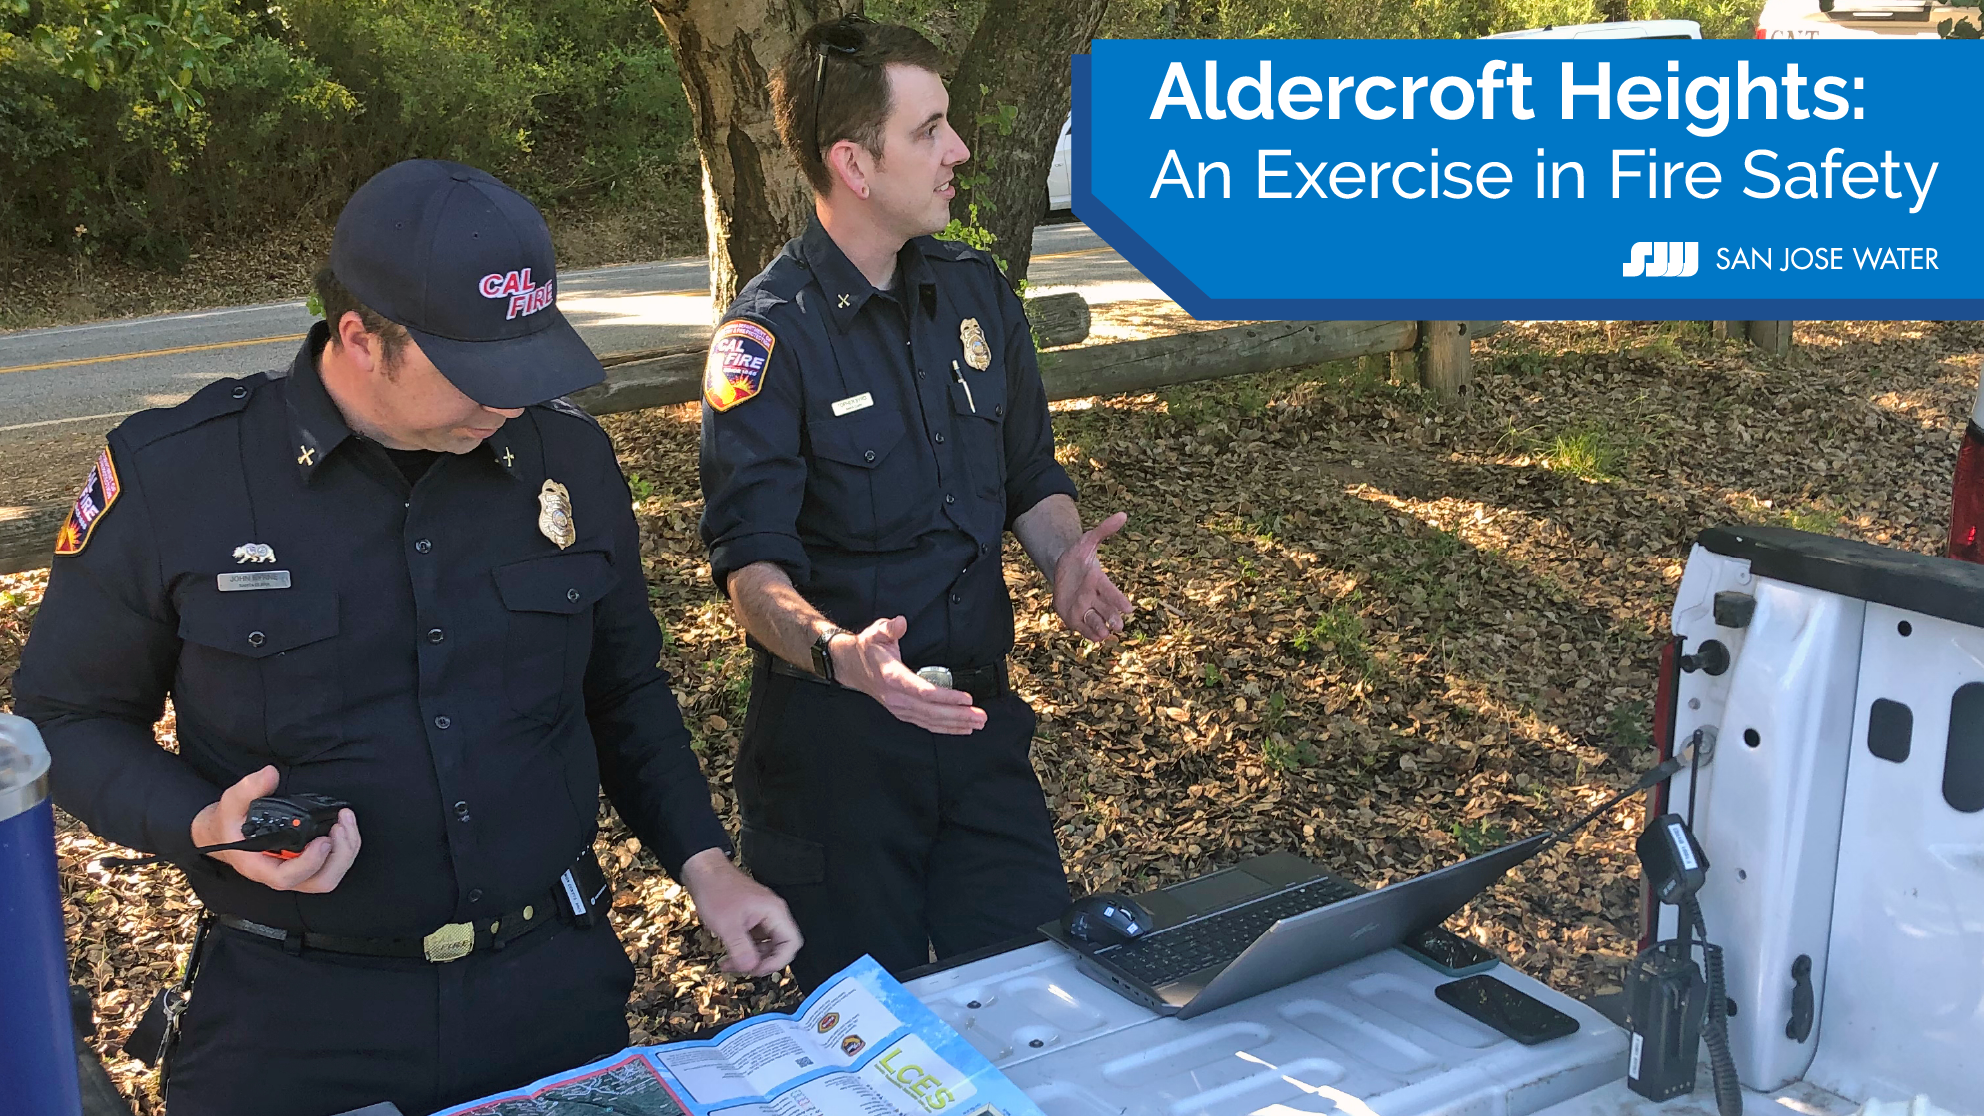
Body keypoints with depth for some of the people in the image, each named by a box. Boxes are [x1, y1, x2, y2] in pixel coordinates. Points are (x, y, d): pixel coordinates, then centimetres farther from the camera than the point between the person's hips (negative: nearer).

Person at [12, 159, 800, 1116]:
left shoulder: (569, 454, -2)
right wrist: (205, 827, -17)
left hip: (554, 983, 4)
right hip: (298, 1008, -3)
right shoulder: (170, 476, -12)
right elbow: (65, 716, 0)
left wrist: (703, 862, 3)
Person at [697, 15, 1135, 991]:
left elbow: (1031, 473, 13)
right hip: (835, 737, -5)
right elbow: (749, 559, -20)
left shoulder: (974, 290, 6)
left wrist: (1066, 554, -9)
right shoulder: (768, 333, -14)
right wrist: (837, 651, -40)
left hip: (979, 719, 5)